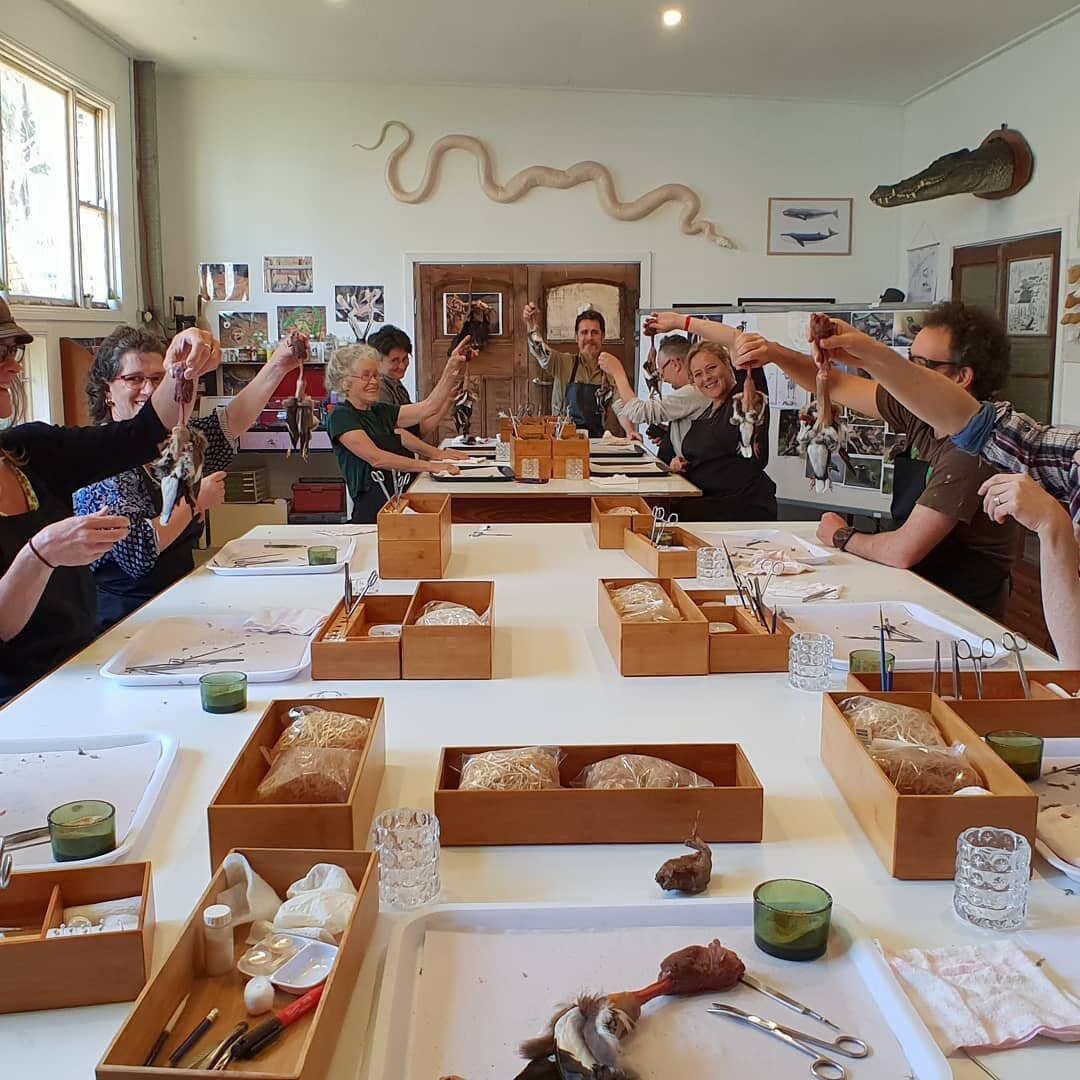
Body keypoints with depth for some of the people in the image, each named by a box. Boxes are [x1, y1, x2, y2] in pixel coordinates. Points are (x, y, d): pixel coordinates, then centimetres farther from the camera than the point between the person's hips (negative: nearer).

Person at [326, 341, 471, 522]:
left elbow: (428, 407, 13)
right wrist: (429, 466, -17)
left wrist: (452, 369, 4)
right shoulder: (341, 416, -2)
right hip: (373, 511, -7)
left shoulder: (380, 412, 21)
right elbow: (376, 458, -14)